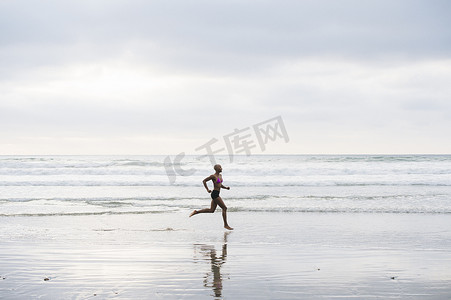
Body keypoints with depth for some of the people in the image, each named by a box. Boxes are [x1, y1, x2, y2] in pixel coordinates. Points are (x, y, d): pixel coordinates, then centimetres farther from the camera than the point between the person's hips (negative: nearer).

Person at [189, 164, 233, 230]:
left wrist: (226, 187, 7)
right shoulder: (213, 176, -12)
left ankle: (196, 212, 20)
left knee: (211, 210, 13)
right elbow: (204, 181, -8)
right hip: (215, 194, -10)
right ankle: (226, 225, 0)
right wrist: (207, 189, -13)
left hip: (217, 194, 10)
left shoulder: (220, 175, 13)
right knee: (224, 208, -7)